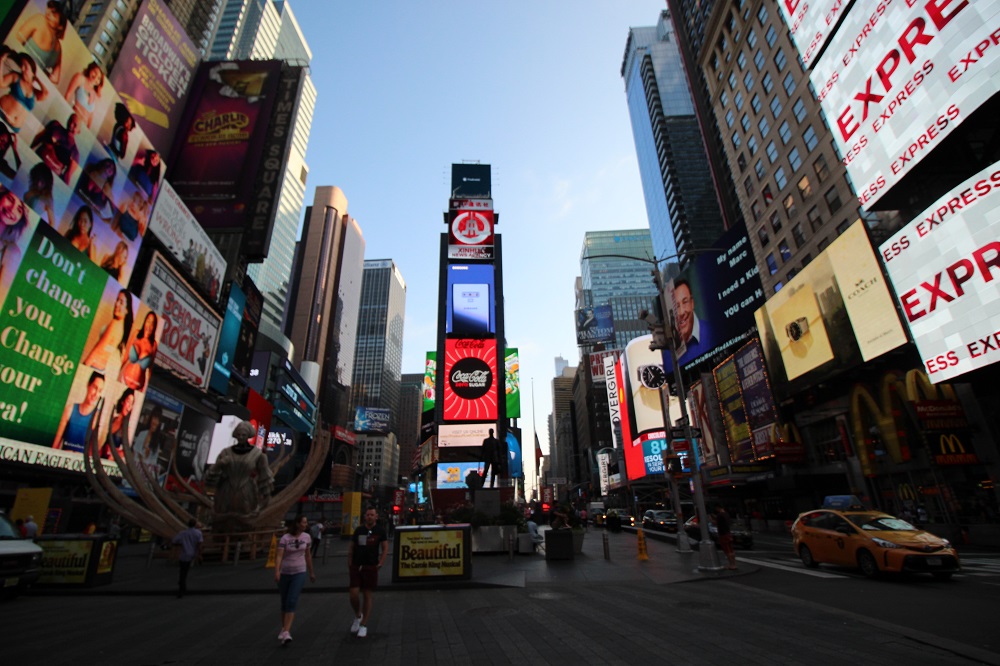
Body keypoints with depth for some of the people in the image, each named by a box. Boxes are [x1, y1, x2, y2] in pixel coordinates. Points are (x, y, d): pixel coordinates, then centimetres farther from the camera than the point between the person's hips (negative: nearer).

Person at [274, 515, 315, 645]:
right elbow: (279, 556, -23)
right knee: (284, 603, 14)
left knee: (292, 602, -14)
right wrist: (277, 572, -39)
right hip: (285, 573, 0)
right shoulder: (285, 538, -13)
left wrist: (311, 572, 15)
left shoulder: (306, 537, -2)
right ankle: (283, 629, 36)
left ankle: (286, 633, -13)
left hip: (299, 573, 0)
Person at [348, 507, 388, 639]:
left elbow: (385, 548, 0)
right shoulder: (359, 530, 6)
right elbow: (351, 547, 12)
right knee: (353, 594, -4)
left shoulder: (380, 531, -1)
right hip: (356, 567, 2)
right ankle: (358, 616, 25)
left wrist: (380, 563, -9)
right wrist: (349, 562, 3)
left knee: (368, 596, 3)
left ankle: (364, 625, 17)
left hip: (371, 567, -2)